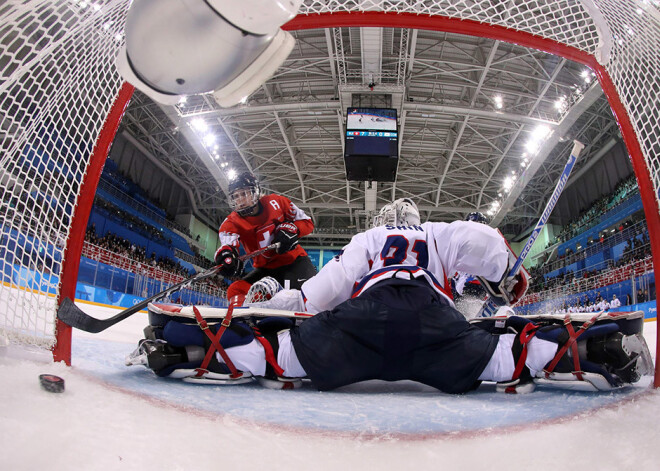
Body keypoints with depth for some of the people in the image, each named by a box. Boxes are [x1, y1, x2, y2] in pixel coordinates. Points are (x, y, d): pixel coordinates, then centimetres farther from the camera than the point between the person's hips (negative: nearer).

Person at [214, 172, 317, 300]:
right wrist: (226, 255, -53)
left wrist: (291, 228, -20)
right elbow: (227, 243, -28)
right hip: (265, 268, 2)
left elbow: (307, 222, 2)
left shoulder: (275, 202, -6)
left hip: (294, 260, -2)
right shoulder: (232, 223, -6)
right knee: (236, 291, -19)